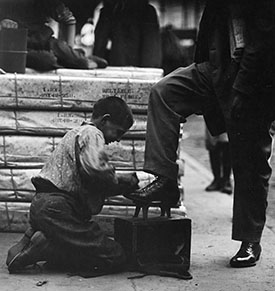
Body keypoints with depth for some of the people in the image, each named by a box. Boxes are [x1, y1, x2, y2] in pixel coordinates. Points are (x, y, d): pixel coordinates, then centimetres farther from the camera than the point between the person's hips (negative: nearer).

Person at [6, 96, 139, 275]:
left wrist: (128, 181, 20)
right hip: (57, 208, -11)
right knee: (115, 258, -13)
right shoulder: (91, 133, -4)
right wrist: (125, 181, -3)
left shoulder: (77, 133, 28)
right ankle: (44, 247, -15)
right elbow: (95, 169, -23)